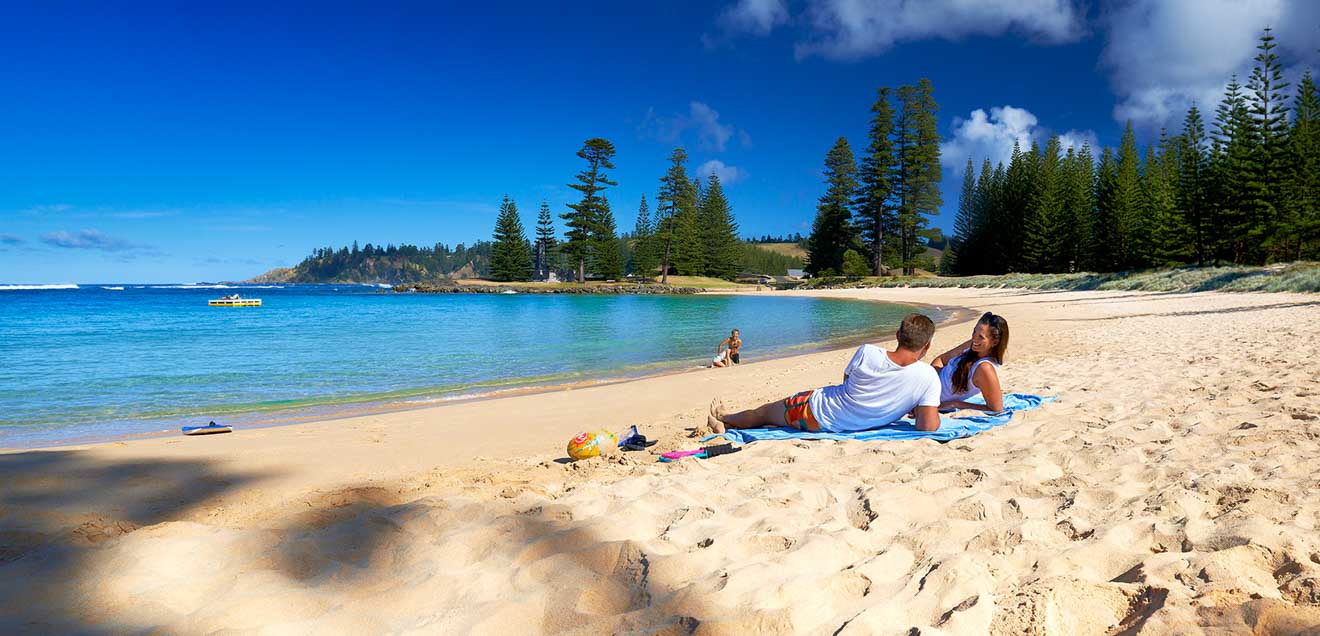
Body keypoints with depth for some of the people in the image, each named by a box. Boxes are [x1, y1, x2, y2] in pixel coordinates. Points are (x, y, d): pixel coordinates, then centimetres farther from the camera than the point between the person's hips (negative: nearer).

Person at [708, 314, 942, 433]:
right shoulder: (929, 377, -23)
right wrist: (917, 411, -3)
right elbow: (929, 427, -24)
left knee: (763, 413, 26)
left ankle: (724, 419, 53)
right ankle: (725, 423, 46)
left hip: (814, 409, -3)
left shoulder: (867, 353, -22)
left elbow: (848, 381, -2)